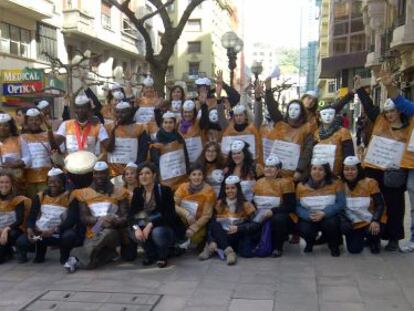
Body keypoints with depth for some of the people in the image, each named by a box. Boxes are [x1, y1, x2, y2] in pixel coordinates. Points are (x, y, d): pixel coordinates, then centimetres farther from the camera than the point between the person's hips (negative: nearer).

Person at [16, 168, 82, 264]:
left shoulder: (69, 197, -7)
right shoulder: (40, 196, 5)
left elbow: (72, 220, -16)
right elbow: (32, 216, 4)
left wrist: (54, 230, -29)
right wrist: (30, 229, -17)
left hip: (60, 234, -3)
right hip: (40, 233, 3)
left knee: (69, 235, -35)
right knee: (21, 242, -21)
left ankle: (64, 256, -2)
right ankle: (40, 251, 12)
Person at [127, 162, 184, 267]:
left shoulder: (165, 190, -16)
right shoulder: (138, 192, -2)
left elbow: (169, 215, -23)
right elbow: (131, 214, -8)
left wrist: (151, 224, -34)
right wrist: (136, 227, -29)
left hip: (168, 228, -4)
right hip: (148, 226, 4)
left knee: (157, 232, -36)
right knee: (133, 233, -24)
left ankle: (163, 256, -4)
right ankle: (151, 254, 3)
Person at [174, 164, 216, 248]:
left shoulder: (208, 190, -12)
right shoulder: (183, 187, -3)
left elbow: (206, 215, -12)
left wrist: (193, 229, -21)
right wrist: (186, 214, -28)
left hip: (199, 223, -4)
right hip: (182, 221, 4)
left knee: (194, 239, -28)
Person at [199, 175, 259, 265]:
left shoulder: (245, 205, 3)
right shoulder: (219, 203, 8)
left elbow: (255, 224, -10)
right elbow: (212, 222, -3)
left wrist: (238, 228, -24)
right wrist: (212, 241, -21)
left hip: (238, 237, -1)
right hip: (220, 236, 1)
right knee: (214, 224, -26)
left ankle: (211, 248, -27)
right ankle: (228, 251, -38)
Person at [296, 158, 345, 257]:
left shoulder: (335, 184, -4)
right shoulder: (301, 186, -1)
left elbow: (341, 204, -14)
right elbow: (297, 206, -5)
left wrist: (324, 213, -27)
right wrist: (308, 215, -25)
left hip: (328, 217, -1)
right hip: (308, 219, 1)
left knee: (331, 223, -34)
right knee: (304, 229, -30)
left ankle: (334, 245, 1)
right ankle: (310, 243, 11)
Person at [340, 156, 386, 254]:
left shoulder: (370, 183, -11)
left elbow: (380, 204, -13)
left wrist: (375, 221, -29)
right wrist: (344, 221, -21)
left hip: (372, 221, -2)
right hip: (354, 223, 2)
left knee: (372, 232, -32)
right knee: (354, 249, -9)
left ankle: (374, 241, 7)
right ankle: (361, 238, 28)